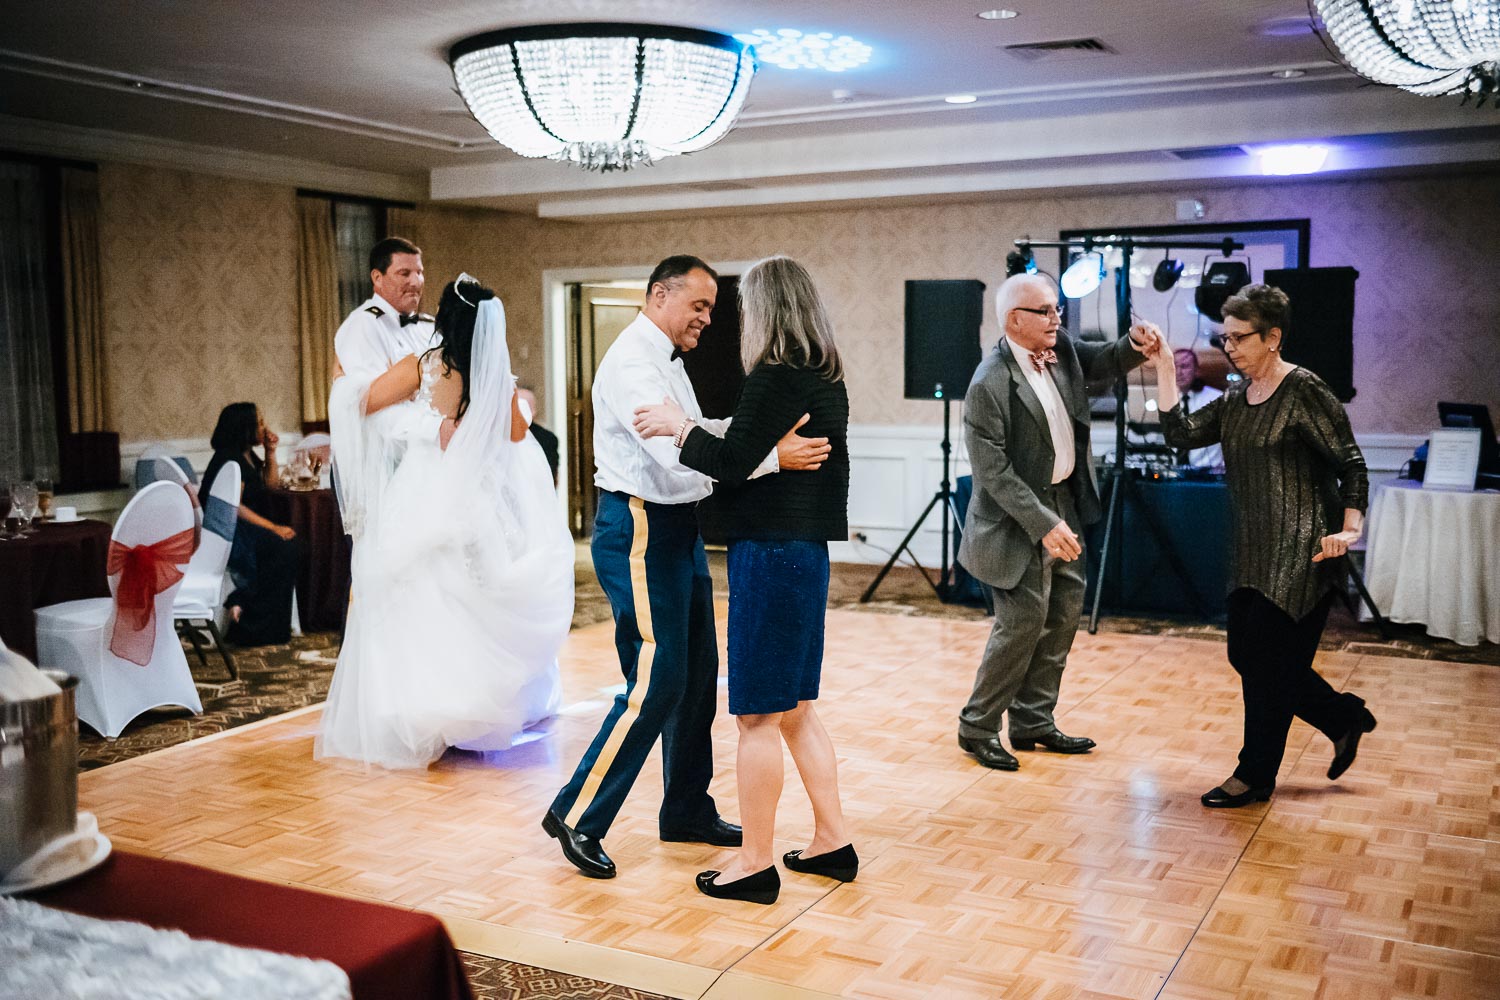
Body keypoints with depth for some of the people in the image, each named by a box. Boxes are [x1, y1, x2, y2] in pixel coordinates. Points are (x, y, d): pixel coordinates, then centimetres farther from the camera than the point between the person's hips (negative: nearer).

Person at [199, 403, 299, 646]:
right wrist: (273, 528, -22)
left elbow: (270, 483, 24)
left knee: (291, 546, -13)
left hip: (242, 528, 9)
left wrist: (270, 452, 10)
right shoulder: (229, 459, -15)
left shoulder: (247, 455, 14)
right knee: (285, 551, -22)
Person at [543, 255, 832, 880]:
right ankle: (576, 816, 3)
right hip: (640, 530, -10)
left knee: (698, 674, 14)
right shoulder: (632, 361, -16)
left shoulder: (668, 361, 18)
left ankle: (687, 810, 27)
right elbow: (676, 451, -28)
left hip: (677, 529, 10)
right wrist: (773, 457, -32)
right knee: (657, 682, -9)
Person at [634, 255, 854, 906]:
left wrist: (677, 425, -5)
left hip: (771, 553, -9)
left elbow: (731, 462, -19)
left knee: (758, 715, -1)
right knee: (796, 709, 17)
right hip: (806, 551, 9)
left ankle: (755, 865, 8)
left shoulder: (777, 377, -15)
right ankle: (832, 843, 24)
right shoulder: (826, 377, 12)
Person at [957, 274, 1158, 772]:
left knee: (1064, 614, 13)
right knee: (1024, 622, -5)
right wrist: (1044, 525, -24)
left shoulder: (1061, 350, 2)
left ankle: (1033, 722, 26)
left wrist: (1135, 344, -9)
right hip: (1020, 518, -9)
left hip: (1065, 502, 9)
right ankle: (977, 728, 11)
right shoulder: (989, 385, -22)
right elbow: (993, 472, -22)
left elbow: (1103, 363, 15)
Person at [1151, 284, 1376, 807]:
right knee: (1246, 655, 10)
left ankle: (1255, 776, 13)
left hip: (1303, 550, -8)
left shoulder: (1304, 391, -11)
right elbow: (1182, 434, 1)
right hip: (1254, 551, 8)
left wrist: (1350, 529, -22)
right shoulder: (1235, 399, 11)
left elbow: (1350, 463, -11)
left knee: (1267, 661, -2)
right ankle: (1346, 718, 29)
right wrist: (1164, 370, -4)